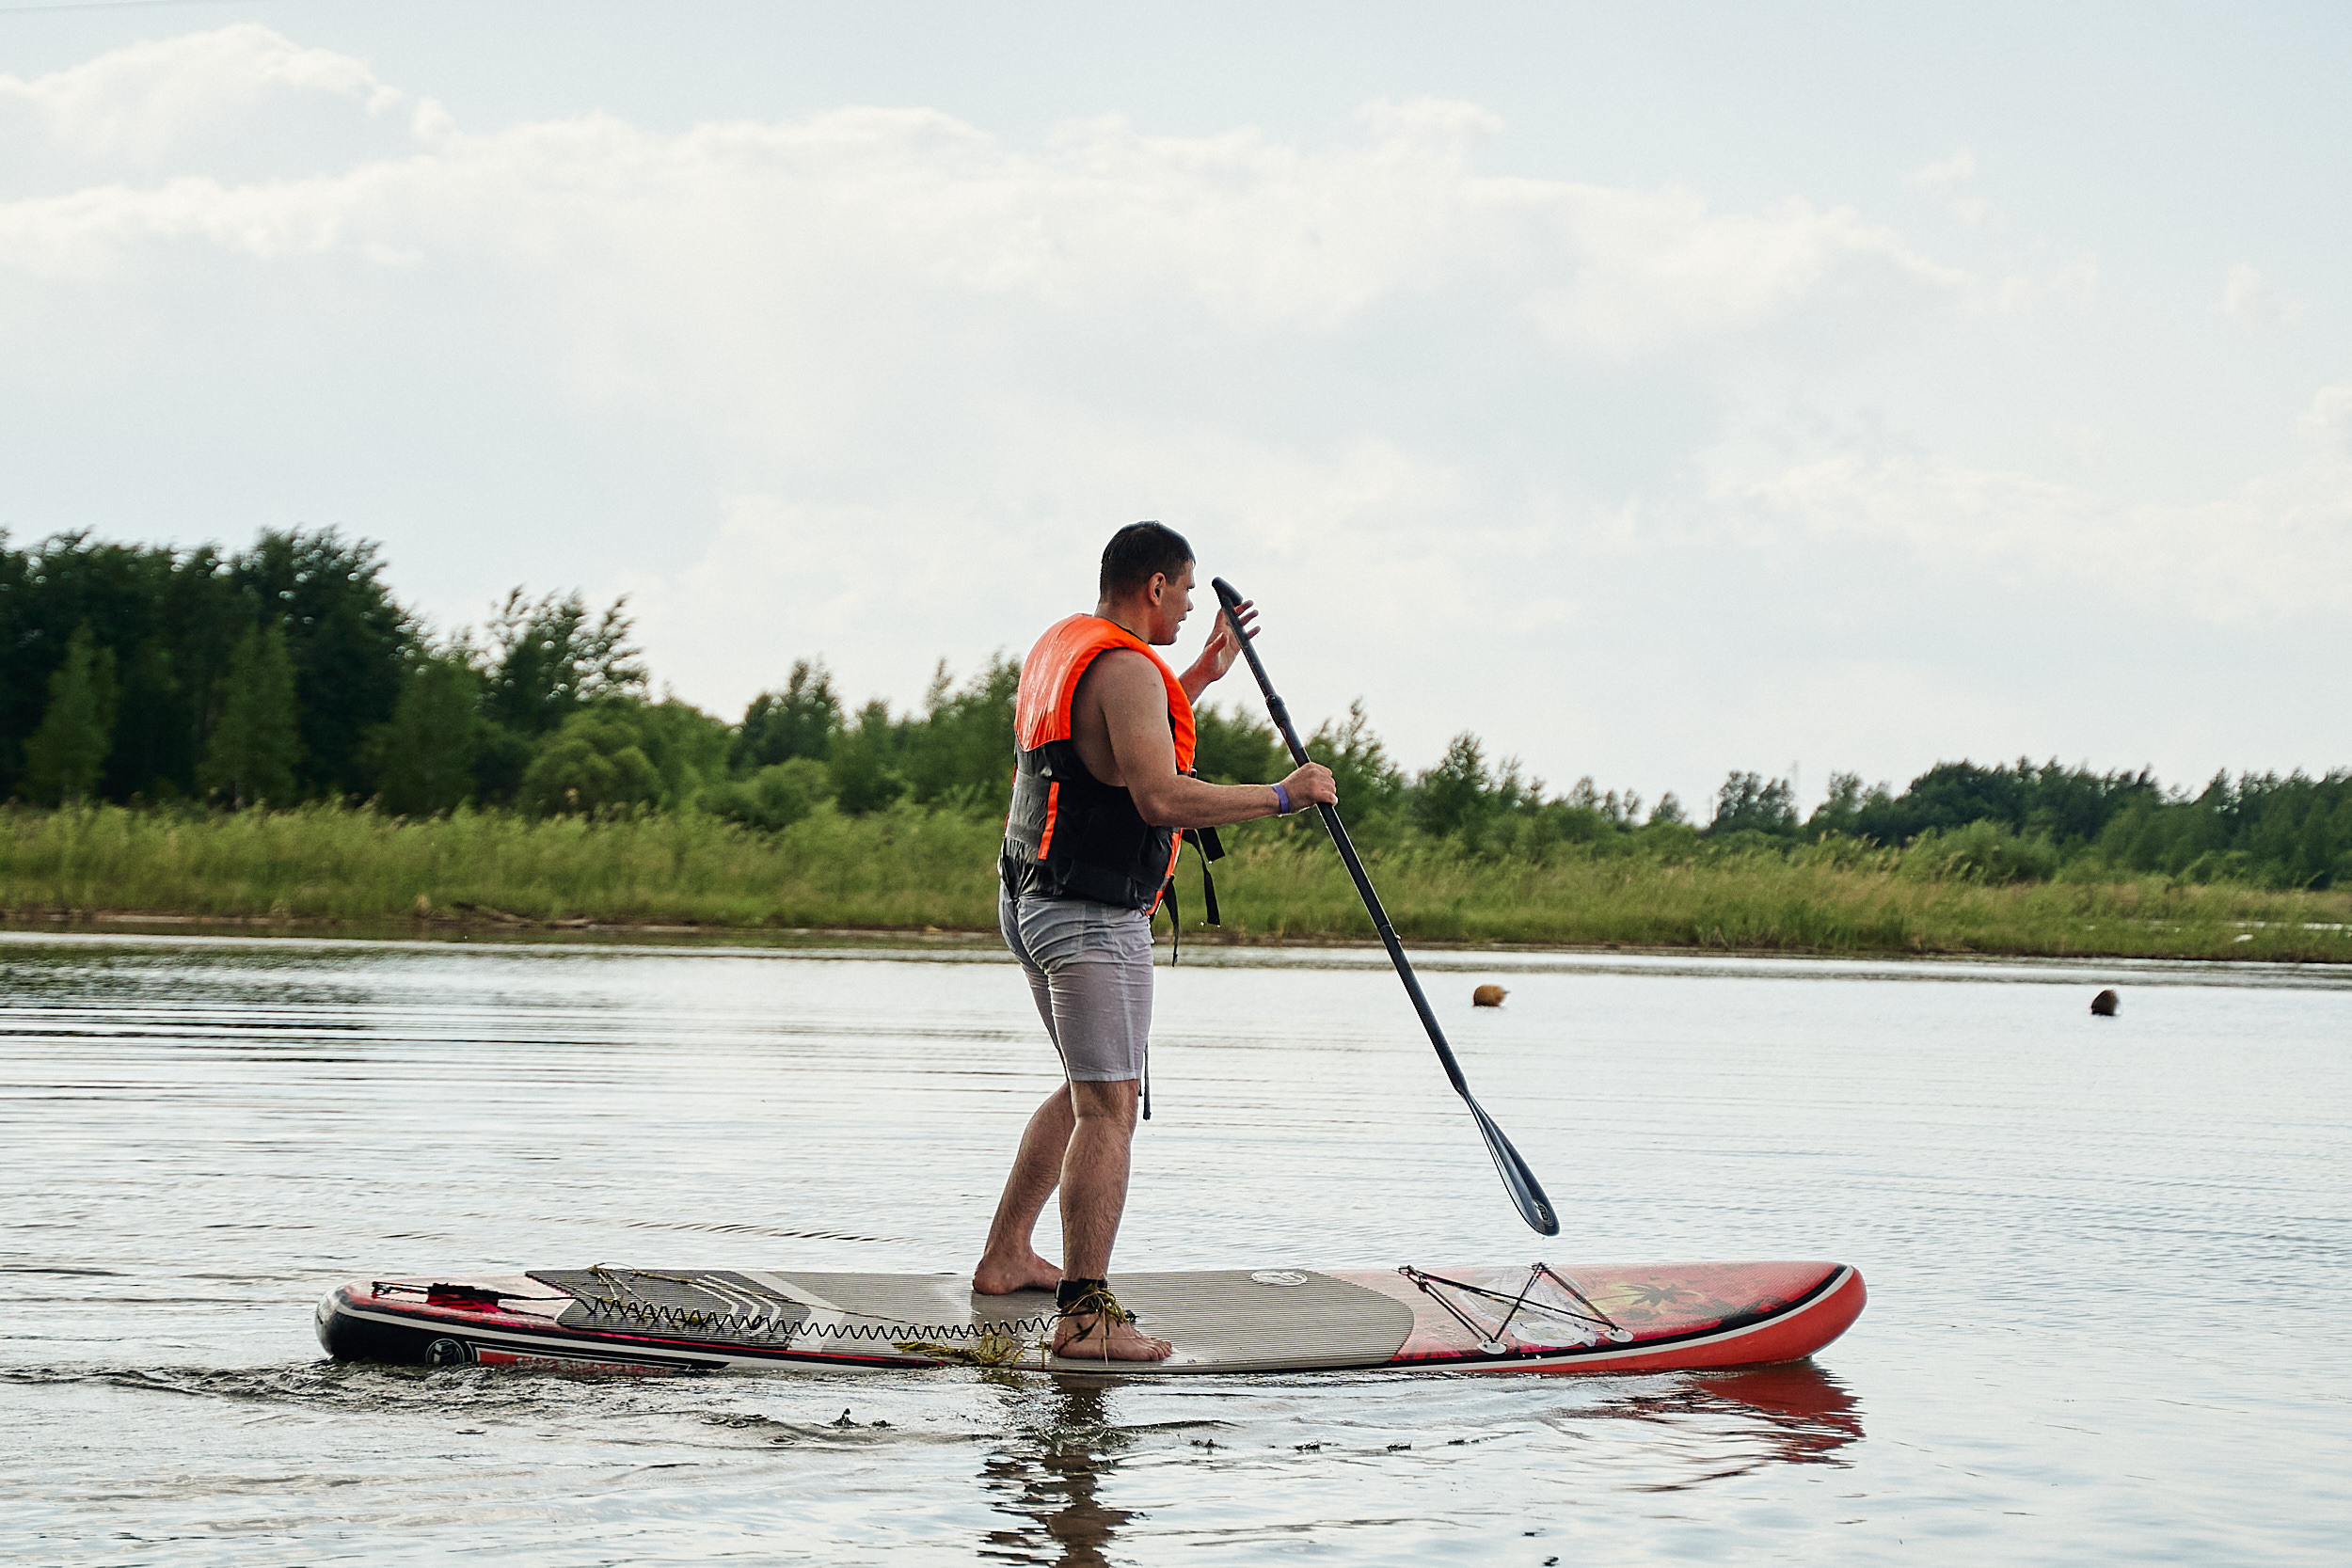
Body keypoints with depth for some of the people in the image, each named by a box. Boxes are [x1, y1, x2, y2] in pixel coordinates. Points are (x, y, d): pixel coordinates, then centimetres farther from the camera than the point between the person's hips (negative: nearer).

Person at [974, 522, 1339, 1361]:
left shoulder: (1059, 647, 14)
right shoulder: (1127, 669, -18)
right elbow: (1161, 798, -27)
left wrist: (1202, 676, 31)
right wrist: (1282, 796, -20)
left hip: (1033, 904, 10)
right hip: (1093, 921, -10)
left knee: (1087, 1090, 24)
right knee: (1109, 1109, -12)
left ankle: (1006, 1258, 30)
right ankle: (1086, 1316, -17)